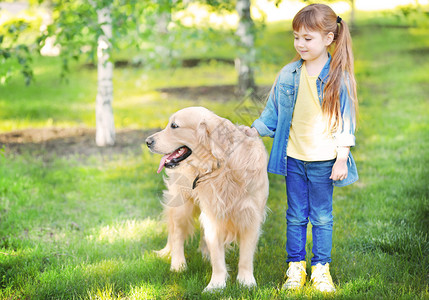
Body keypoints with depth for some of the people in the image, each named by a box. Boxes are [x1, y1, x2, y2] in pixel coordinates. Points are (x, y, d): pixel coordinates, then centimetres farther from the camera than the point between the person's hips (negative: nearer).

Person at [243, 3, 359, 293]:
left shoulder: (339, 77, -8)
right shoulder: (288, 75, 1)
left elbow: (345, 120, -5)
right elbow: (273, 111, 12)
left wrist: (342, 159, -8)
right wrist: (256, 130, -1)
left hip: (324, 160, -3)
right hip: (293, 159, 3)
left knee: (322, 217, 8)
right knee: (296, 215, 11)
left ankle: (321, 268, 20)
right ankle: (296, 267, 21)